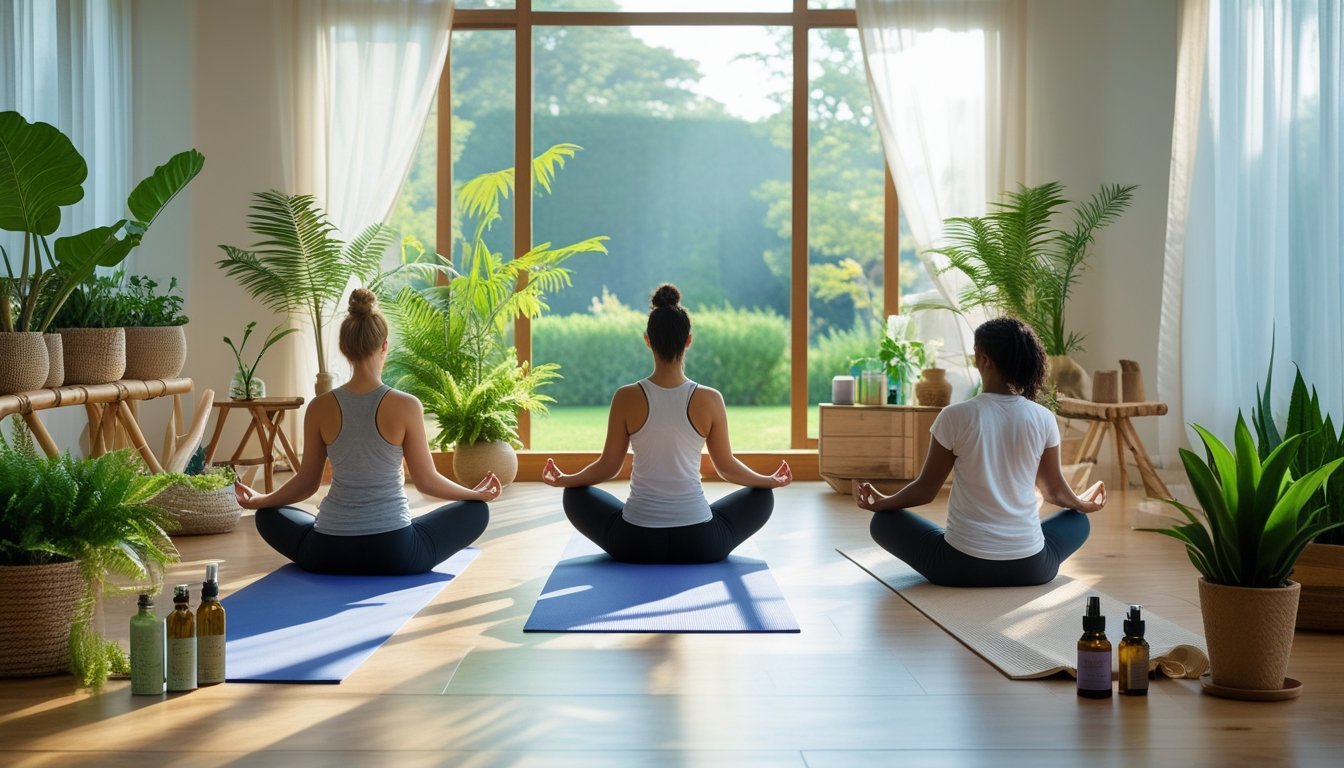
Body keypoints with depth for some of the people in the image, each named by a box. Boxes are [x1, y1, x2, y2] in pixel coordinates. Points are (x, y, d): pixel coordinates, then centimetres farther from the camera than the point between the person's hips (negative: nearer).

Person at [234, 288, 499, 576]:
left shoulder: (320, 408, -4)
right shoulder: (406, 406, -11)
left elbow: (306, 483, 6)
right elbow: (427, 481, -3)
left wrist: (258, 500, 25)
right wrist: (476, 493, 16)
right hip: (394, 553, -2)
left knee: (268, 516, 33)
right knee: (476, 510, 21)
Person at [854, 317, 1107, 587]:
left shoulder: (955, 417, -11)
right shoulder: (1043, 418, -4)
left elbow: (926, 489, -1)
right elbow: (1055, 490, 11)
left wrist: (881, 503, 19)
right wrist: (1081, 504, 35)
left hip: (962, 566, -3)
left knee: (884, 521, 22)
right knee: (1079, 522, 35)